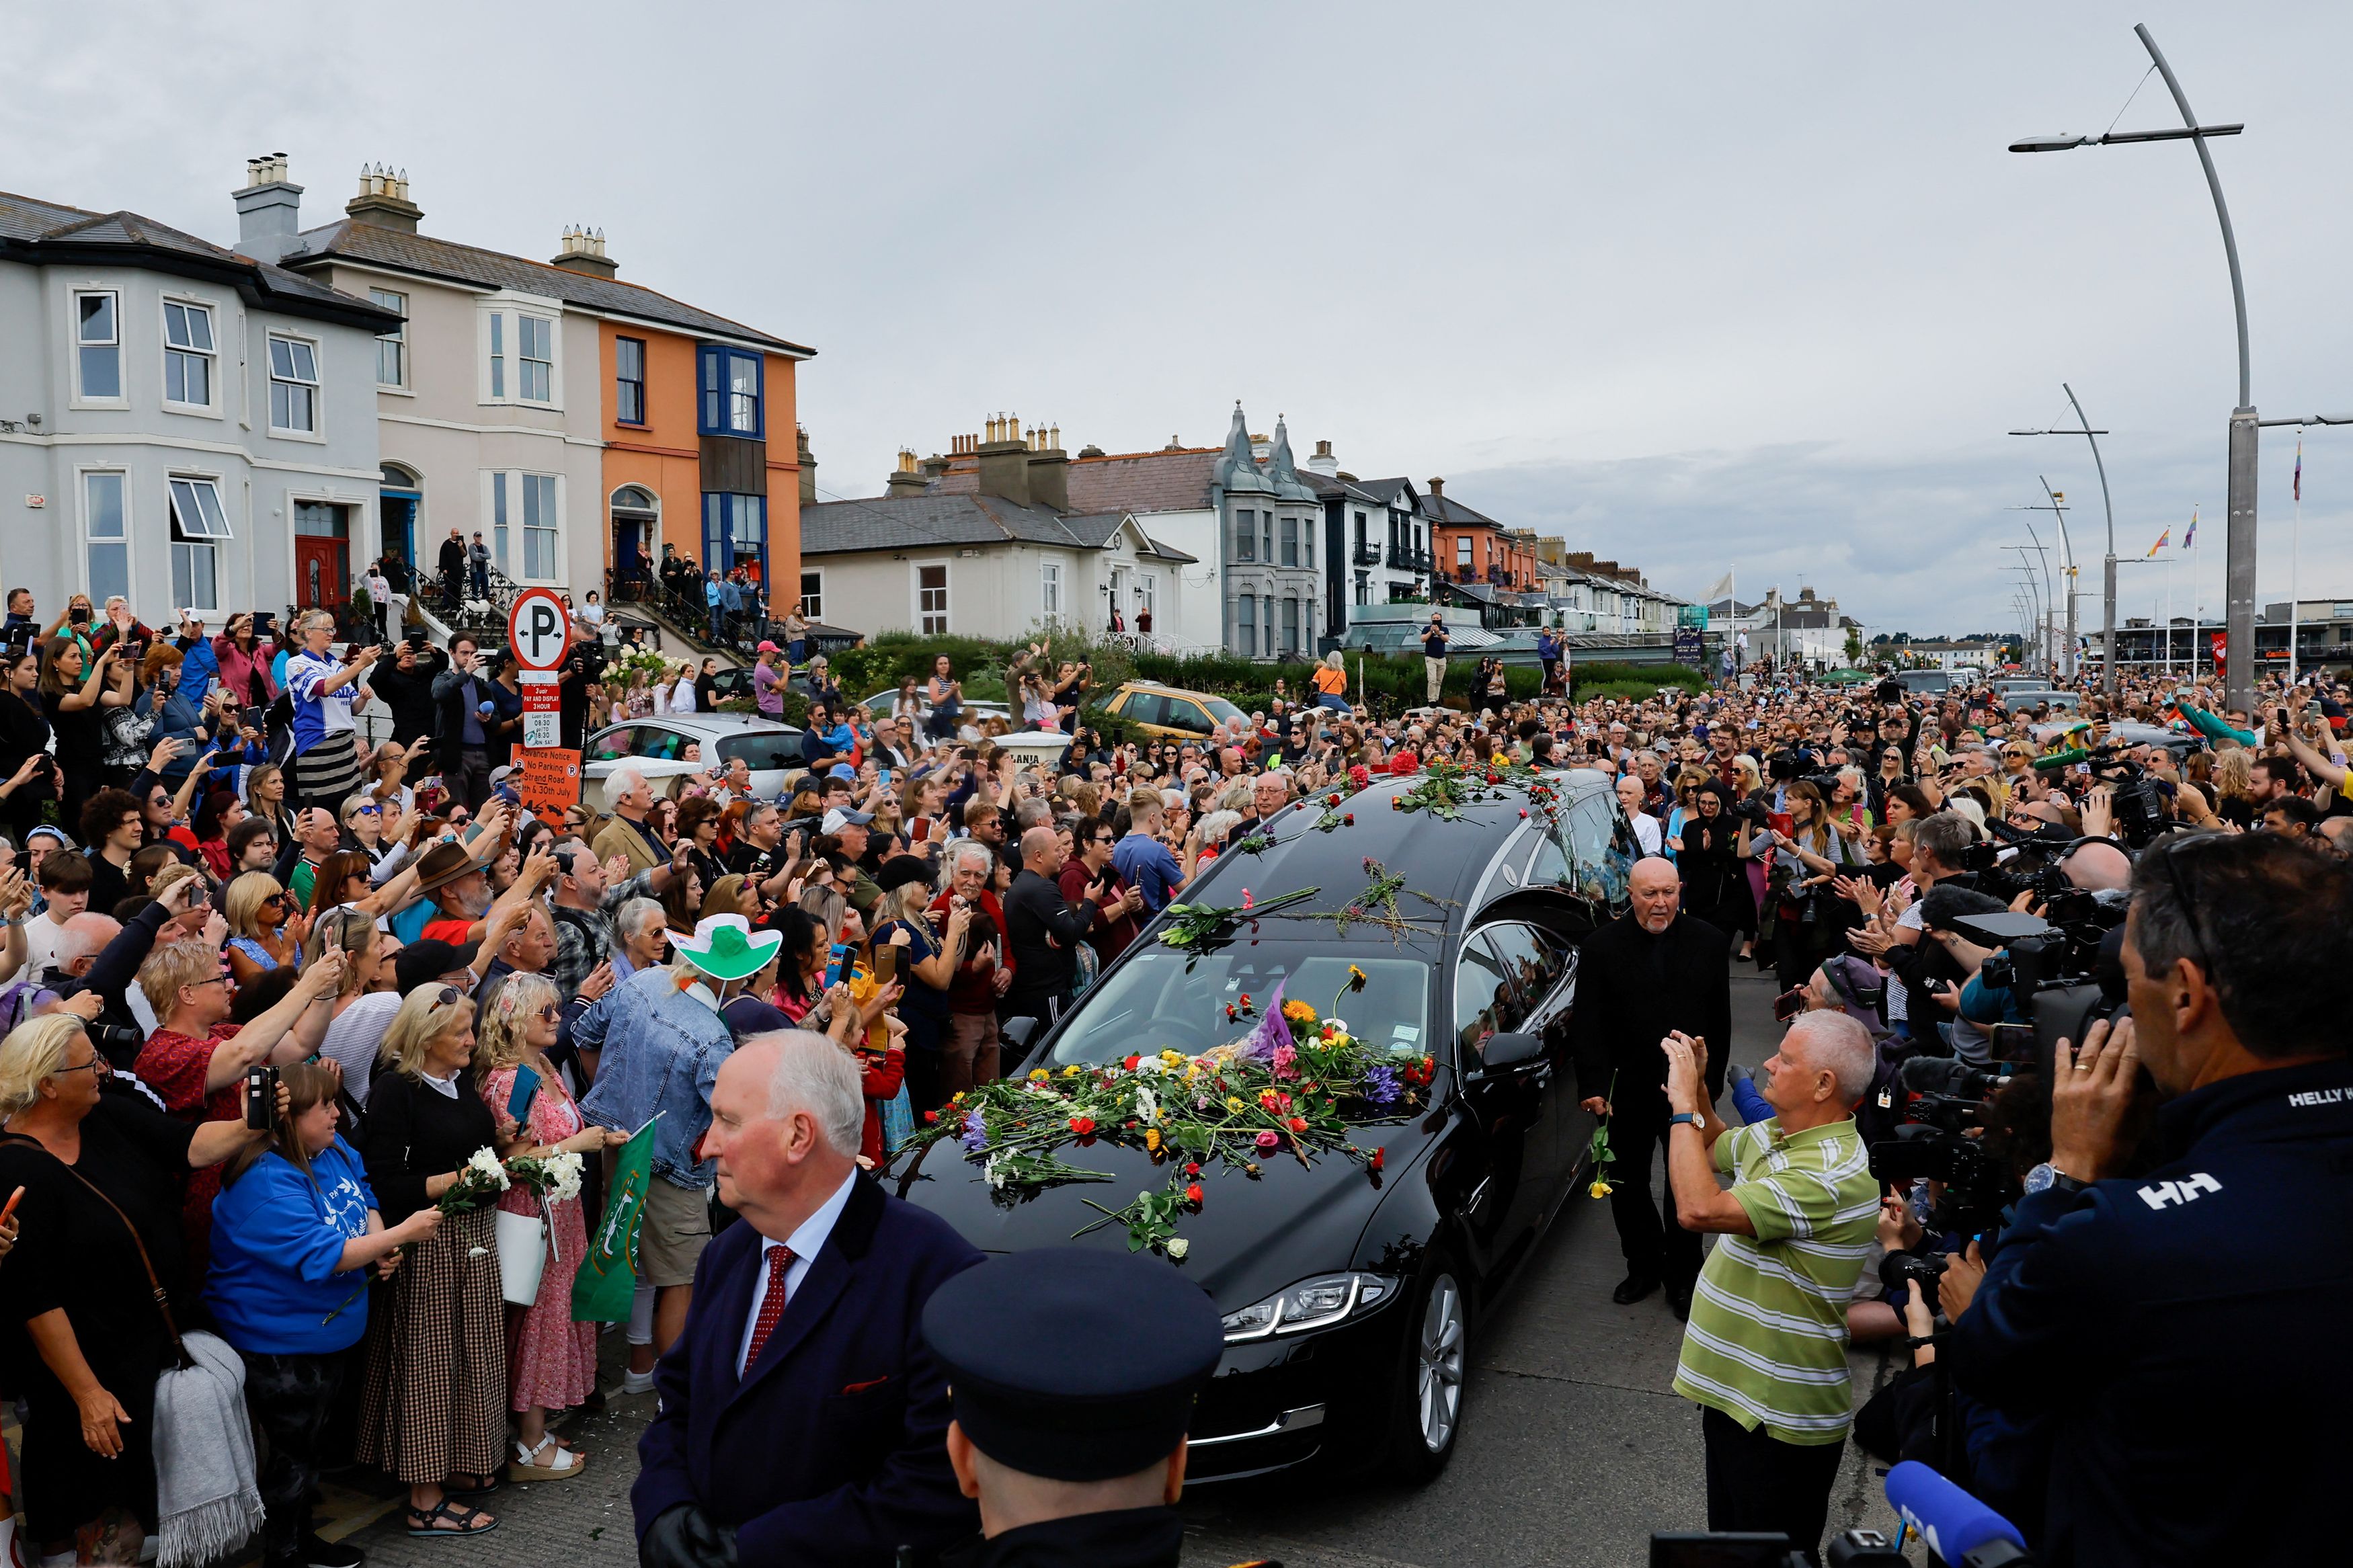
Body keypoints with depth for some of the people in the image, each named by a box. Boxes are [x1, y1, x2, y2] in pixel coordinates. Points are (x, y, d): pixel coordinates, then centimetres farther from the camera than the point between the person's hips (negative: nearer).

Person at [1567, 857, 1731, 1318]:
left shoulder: (1709, 942, -3)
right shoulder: (1602, 947, -8)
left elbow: (1720, 1021, 3)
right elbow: (1587, 1024, -10)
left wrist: (1711, 1082, 3)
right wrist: (1593, 1085, -20)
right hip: (1629, 1090, 0)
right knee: (1627, 1186, 14)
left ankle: (1683, 1276, 30)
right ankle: (1644, 1266, 34)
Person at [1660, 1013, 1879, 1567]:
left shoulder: (1831, 1177, -29)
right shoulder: (1775, 1135, 1)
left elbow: (1699, 1209, -38)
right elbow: (1714, 1149, 23)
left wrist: (1683, 1102, -27)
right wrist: (1696, 1088, 4)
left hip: (1781, 1418, -9)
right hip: (1737, 1390, 9)